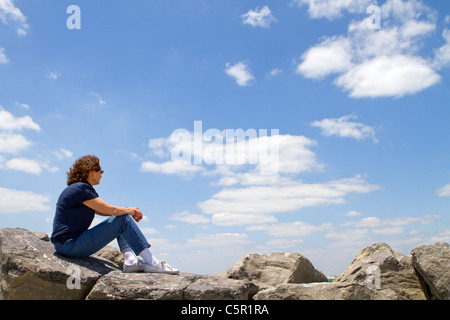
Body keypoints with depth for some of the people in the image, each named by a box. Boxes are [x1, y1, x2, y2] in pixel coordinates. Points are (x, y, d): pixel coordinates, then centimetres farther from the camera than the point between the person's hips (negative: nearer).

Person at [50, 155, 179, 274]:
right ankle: (152, 263, -14)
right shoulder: (80, 189, -15)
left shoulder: (83, 188, 17)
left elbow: (104, 211, 20)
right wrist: (131, 211, 2)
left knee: (122, 217, 13)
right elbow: (111, 210, -17)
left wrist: (130, 211, 7)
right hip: (69, 245, -10)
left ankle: (131, 261, -3)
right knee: (123, 219, -13)